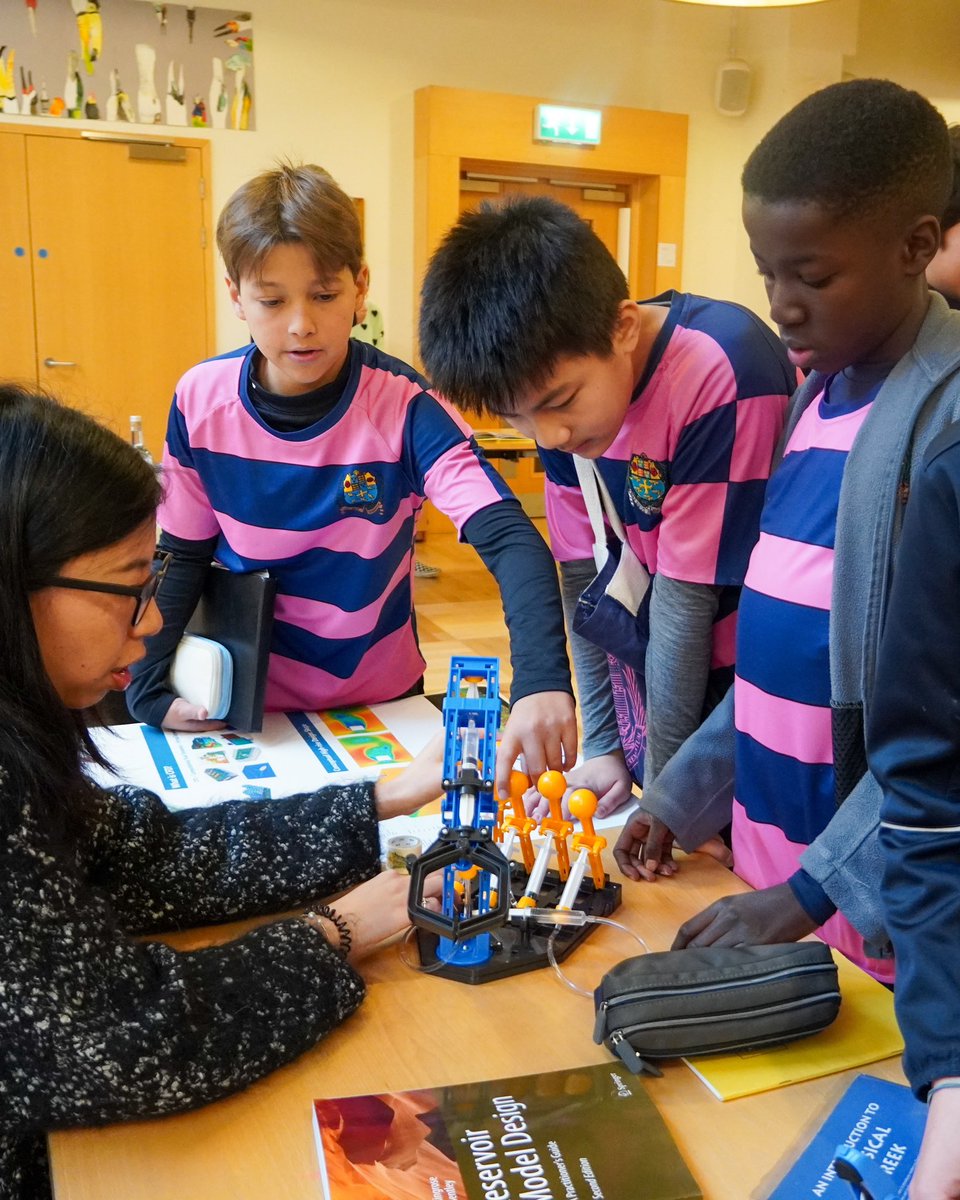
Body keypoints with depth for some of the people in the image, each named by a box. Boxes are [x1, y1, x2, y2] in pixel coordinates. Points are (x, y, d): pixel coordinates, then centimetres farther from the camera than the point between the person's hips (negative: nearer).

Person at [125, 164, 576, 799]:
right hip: (245, 705, 1)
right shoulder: (201, 401, -13)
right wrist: (149, 691, -9)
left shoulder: (405, 406, -22)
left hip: (382, 700, -1)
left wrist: (543, 681, -47)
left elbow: (513, 541, -32)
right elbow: (182, 555, -1)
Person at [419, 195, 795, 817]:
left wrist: (662, 789, -15)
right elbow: (582, 573, -1)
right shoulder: (565, 378, -7)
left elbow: (686, 594, -24)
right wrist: (604, 746, 0)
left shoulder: (721, 371, -28)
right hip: (660, 679, 6)